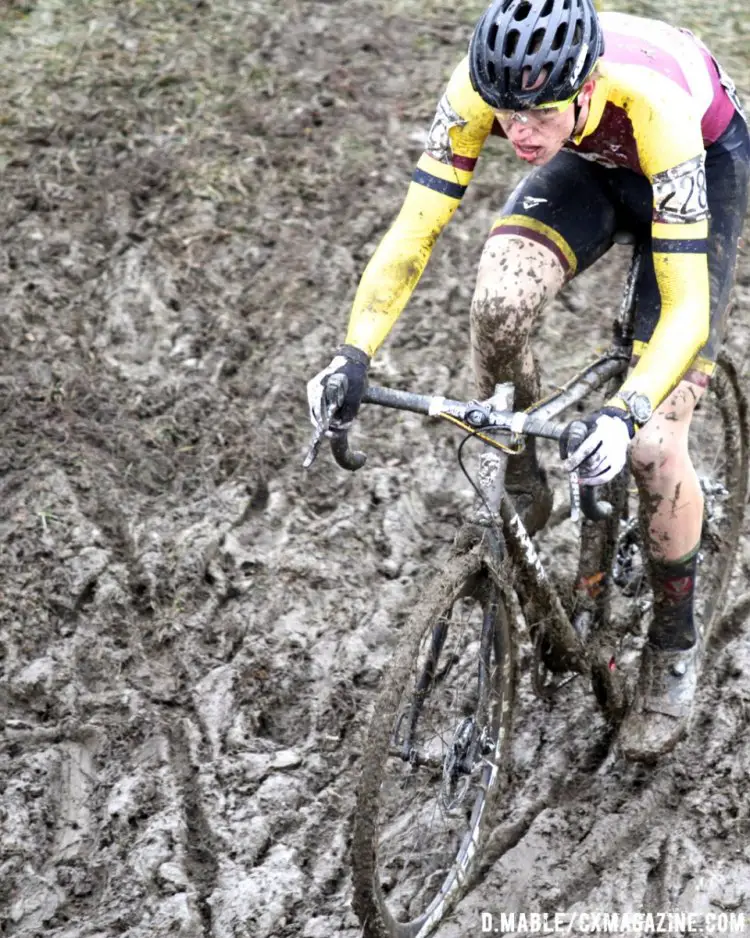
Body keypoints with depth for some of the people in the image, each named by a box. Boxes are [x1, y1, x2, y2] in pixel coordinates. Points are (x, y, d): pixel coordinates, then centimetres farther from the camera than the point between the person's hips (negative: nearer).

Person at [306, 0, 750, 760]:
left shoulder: (652, 105, -41)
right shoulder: (481, 86, -32)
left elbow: (686, 306, -41)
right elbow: (414, 229, -28)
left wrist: (627, 412, -57)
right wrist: (354, 355, -41)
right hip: (592, 164, 4)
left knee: (651, 444, -14)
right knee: (498, 299, -31)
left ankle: (674, 641, 10)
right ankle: (518, 485, -1)